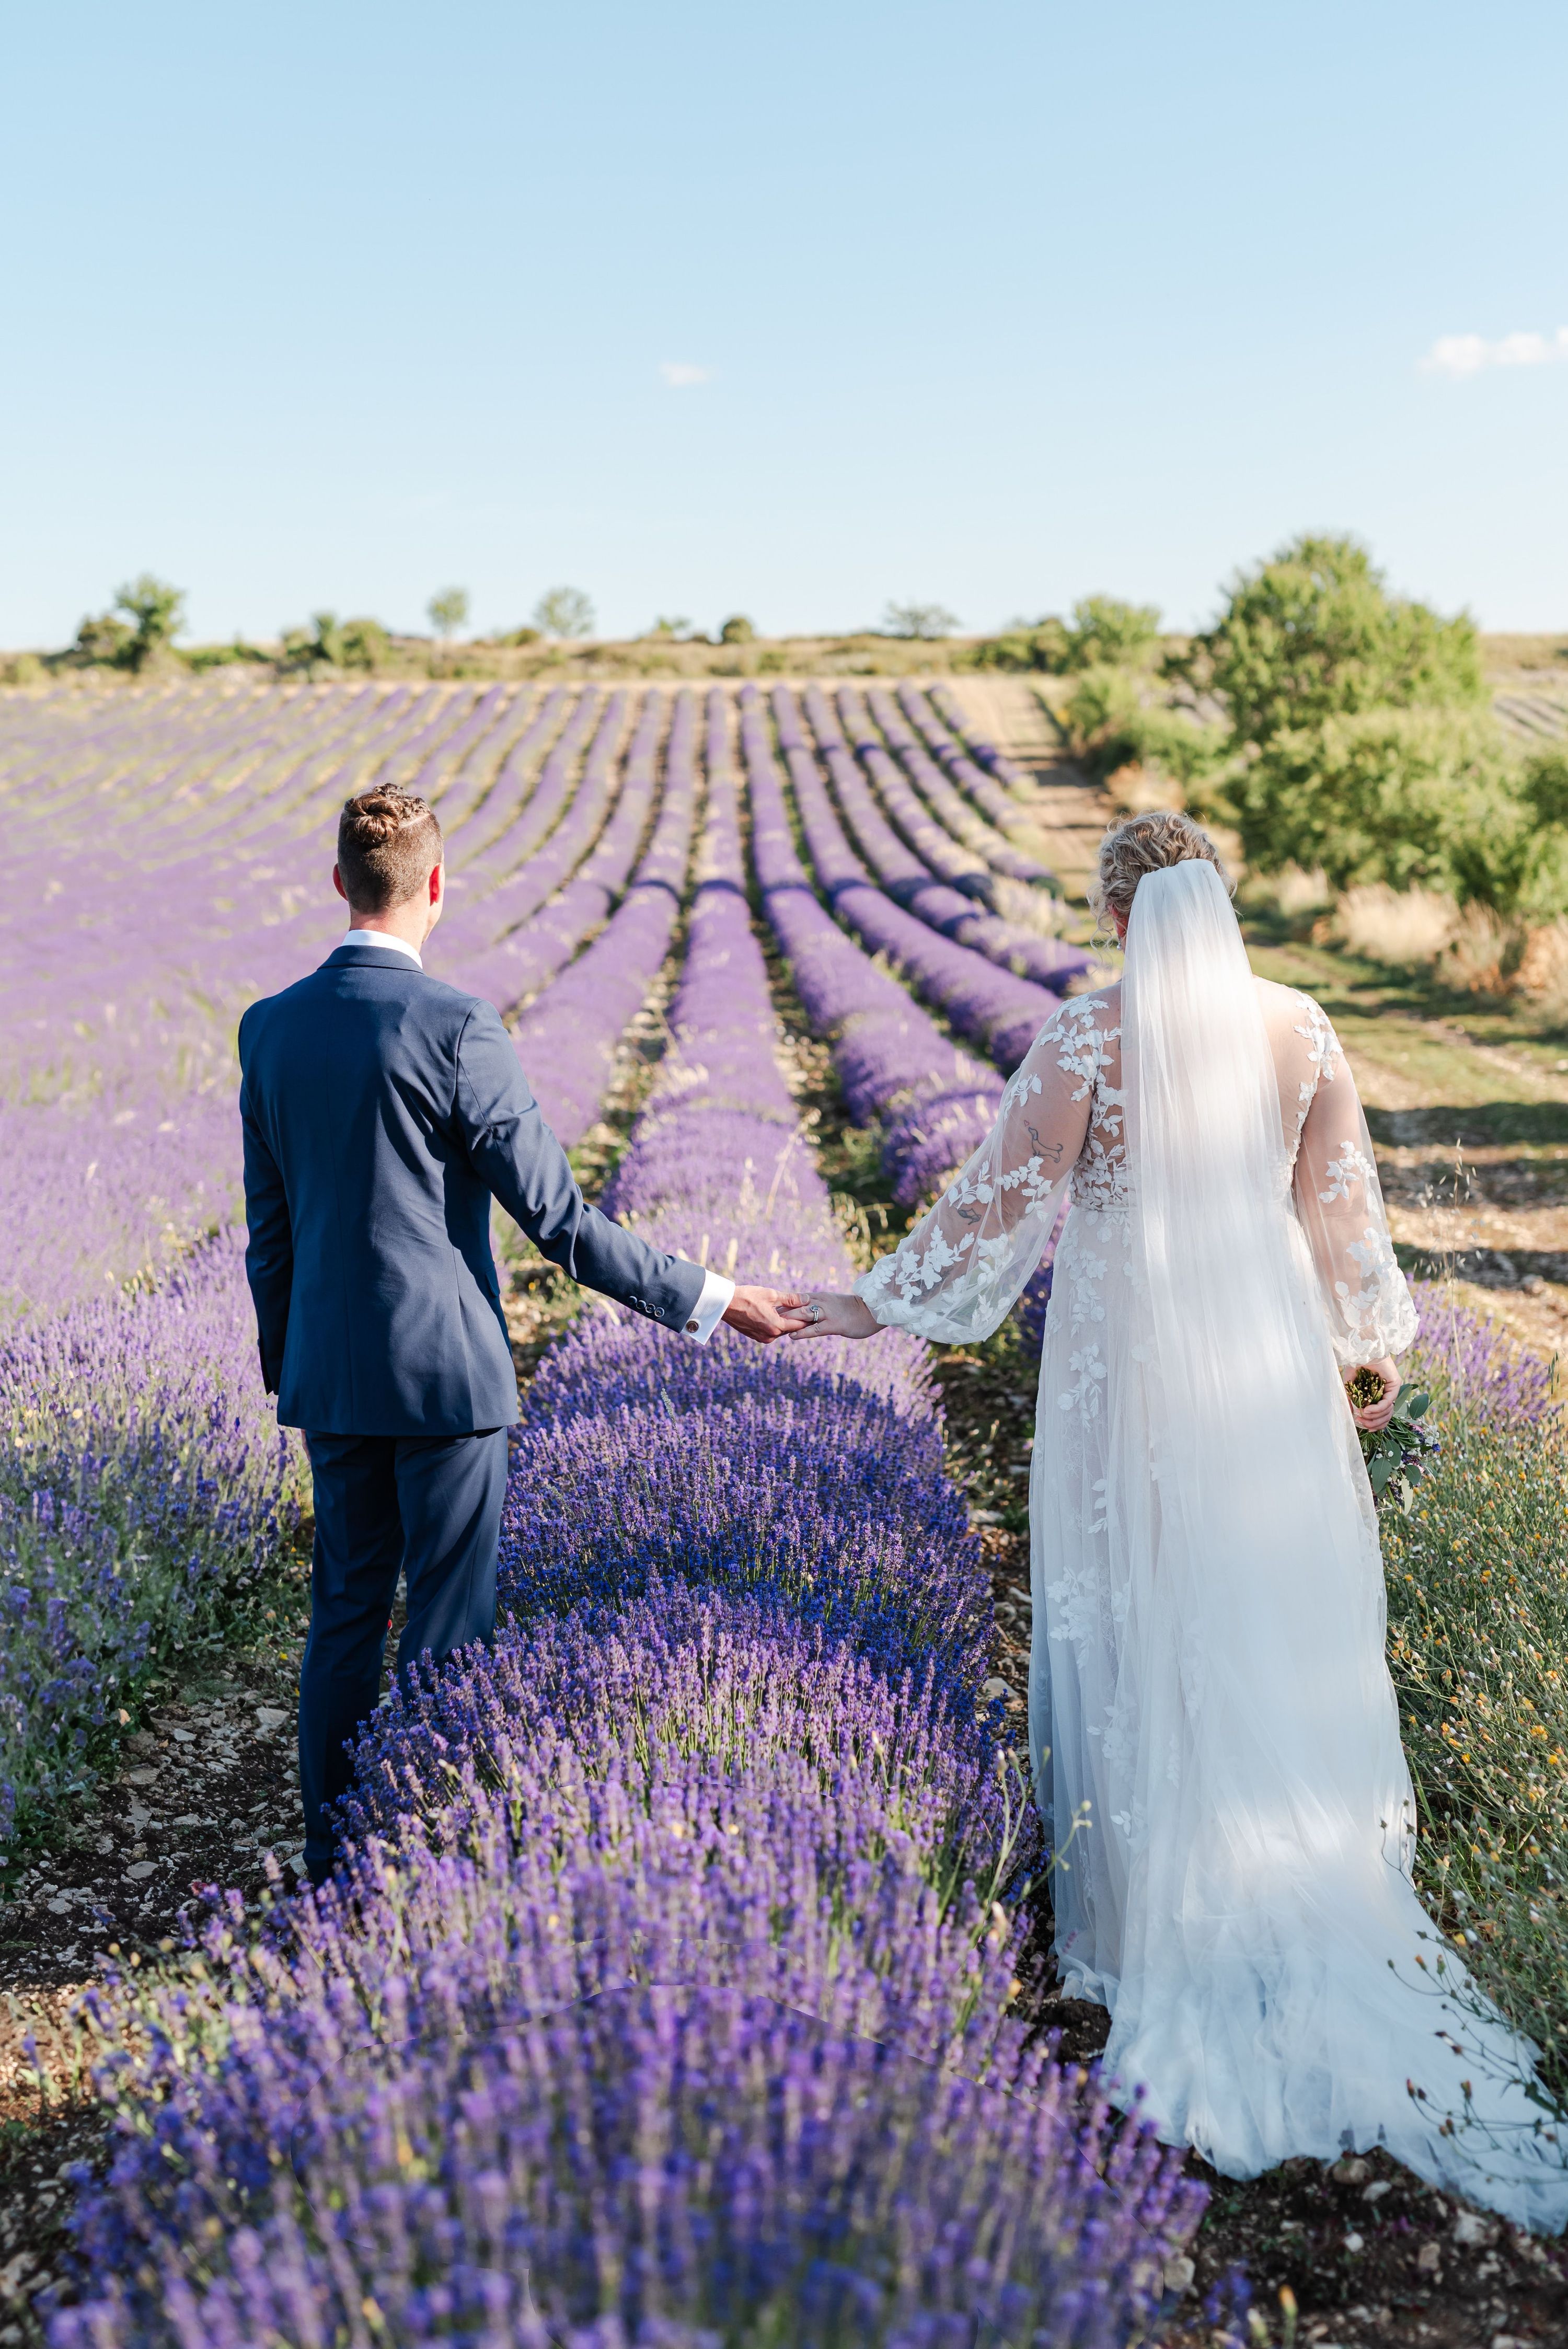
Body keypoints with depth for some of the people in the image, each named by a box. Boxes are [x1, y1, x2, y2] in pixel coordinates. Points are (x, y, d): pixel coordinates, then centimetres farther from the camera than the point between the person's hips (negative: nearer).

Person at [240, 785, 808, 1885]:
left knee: (347, 1611, 17)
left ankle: (332, 1857, 28)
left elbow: (268, 1225, 9)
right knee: (448, 1625, 7)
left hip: (329, 1374, 6)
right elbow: (555, 1214, -17)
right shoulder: (456, 1026, -17)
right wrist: (709, 1300, -12)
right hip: (445, 1369, -6)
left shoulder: (269, 1027, 2)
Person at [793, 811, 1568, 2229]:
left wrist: (883, 1306, -1)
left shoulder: (1085, 1039, -13)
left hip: (1131, 1352, -3)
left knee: (1144, 1610, 9)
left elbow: (1003, 1199, -11)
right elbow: (1343, 1205, 6)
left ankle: (1160, 1890, 20)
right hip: (1266, 1343, 4)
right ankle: (1314, 1881, 28)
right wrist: (1374, 1343, 19)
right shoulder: (1299, 1029, -1)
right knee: (1283, 1604, 15)